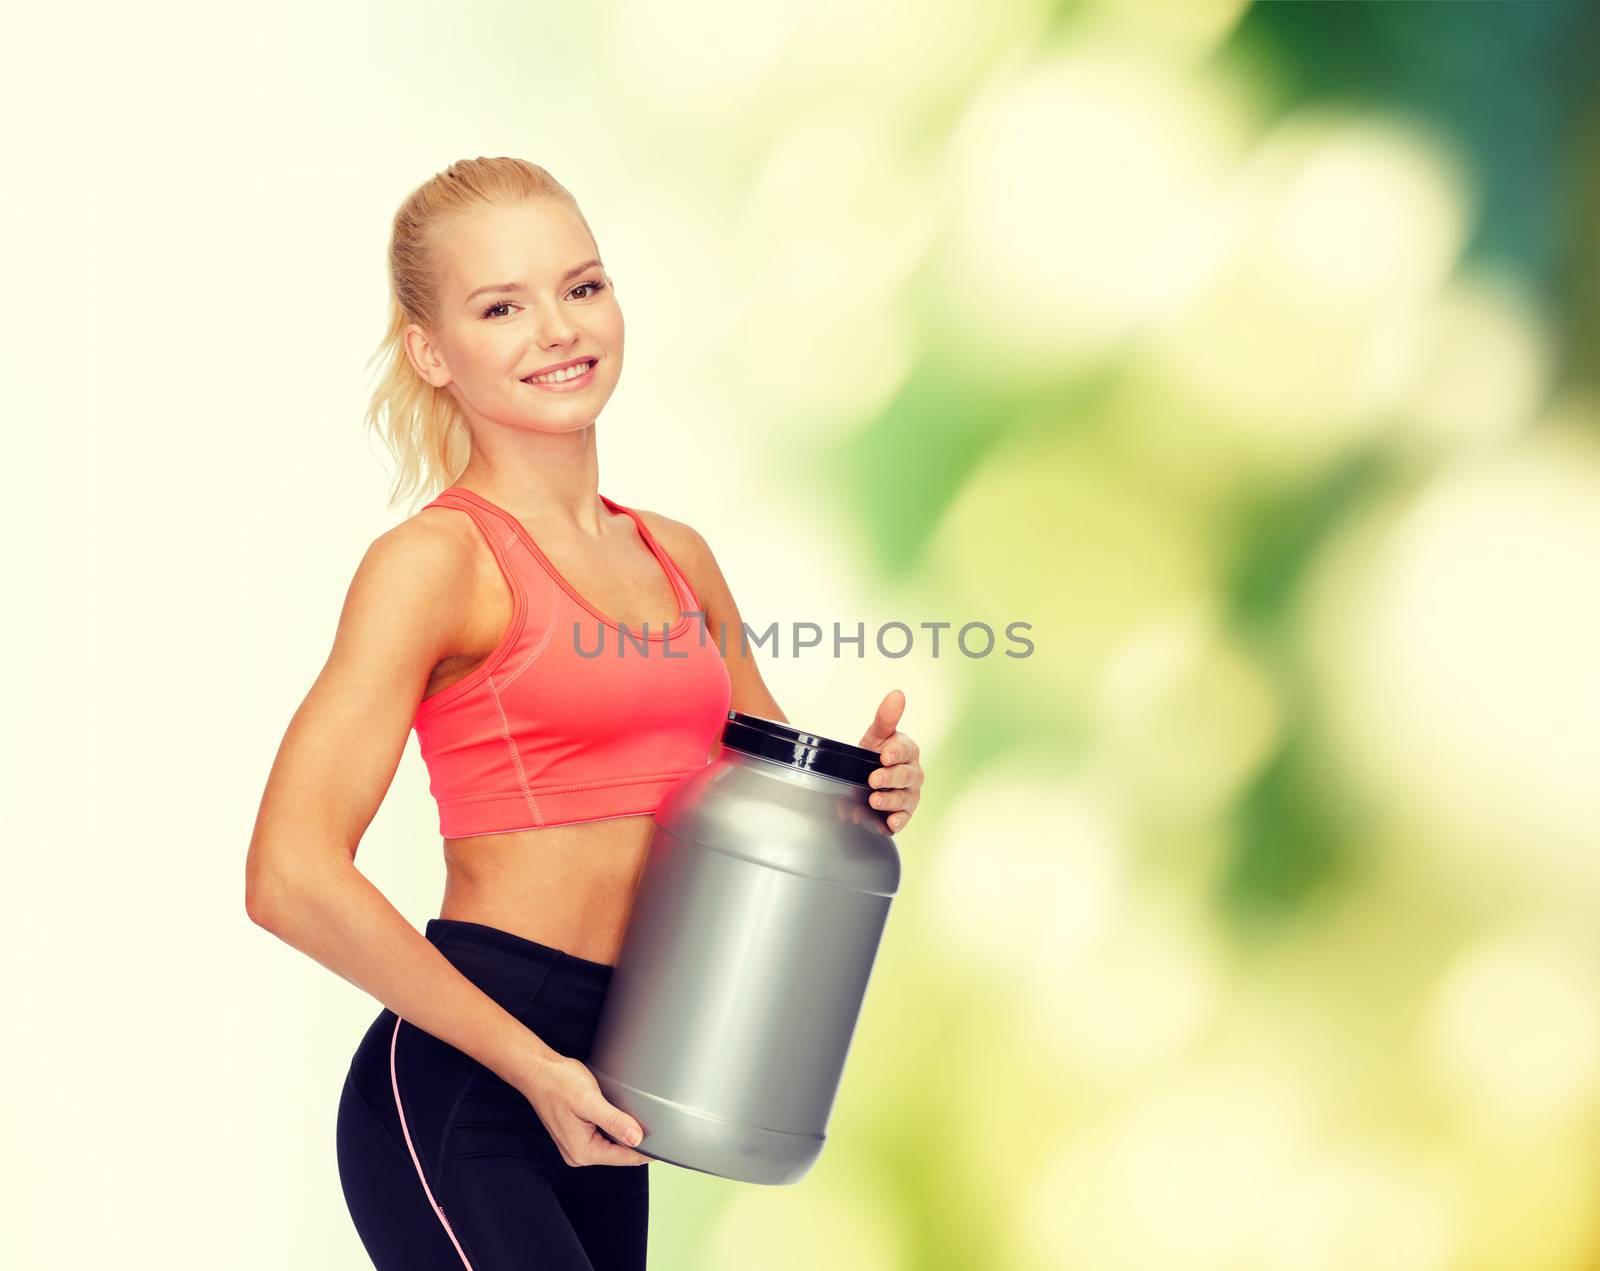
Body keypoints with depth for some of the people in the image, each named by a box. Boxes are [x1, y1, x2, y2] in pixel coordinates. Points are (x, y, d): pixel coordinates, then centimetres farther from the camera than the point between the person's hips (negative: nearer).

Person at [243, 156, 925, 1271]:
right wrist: (535, 1066, -15)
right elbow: (292, 875, -18)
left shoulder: (676, 558, 11)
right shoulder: (436, 561, -9)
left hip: (587, 1111, 7)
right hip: (456, 1093, -7)